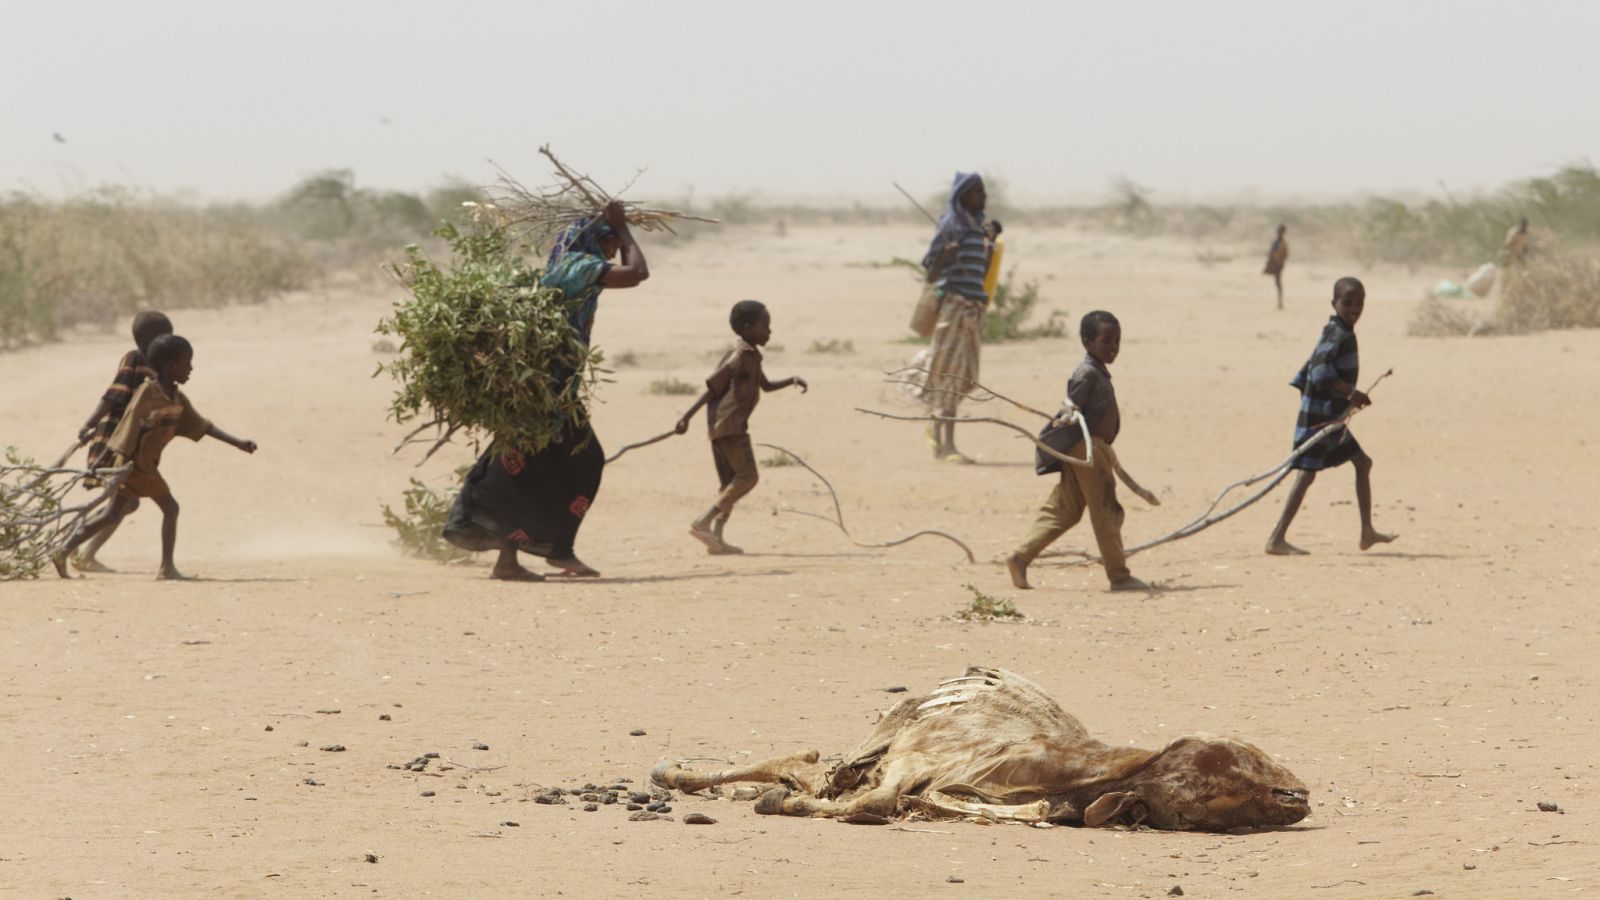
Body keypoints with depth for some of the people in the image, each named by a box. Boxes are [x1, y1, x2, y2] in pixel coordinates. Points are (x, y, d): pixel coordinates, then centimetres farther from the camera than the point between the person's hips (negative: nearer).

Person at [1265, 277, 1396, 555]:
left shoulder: (1341, 333, 14)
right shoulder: (1338, 334, -16)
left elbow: (1311, 368, 19)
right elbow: (1321, 371, -28)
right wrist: (1352, 393, -23)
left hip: (1333, 417, 11)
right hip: (1319, 415, -11)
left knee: (1363, 463, 17)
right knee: (1306, 474, -11)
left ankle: (1367, 532, 23)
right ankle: (1277, 539, -13)